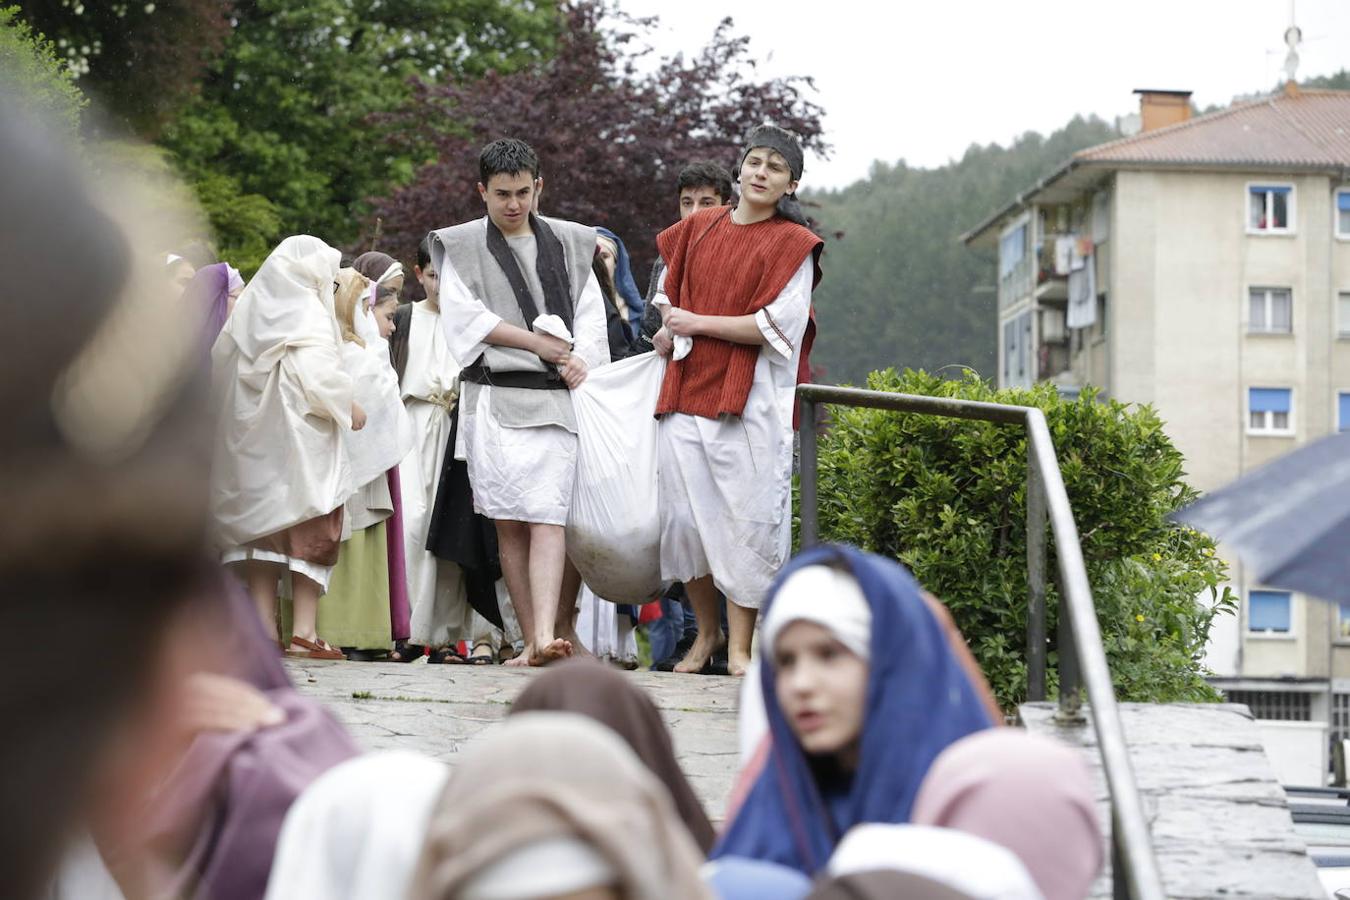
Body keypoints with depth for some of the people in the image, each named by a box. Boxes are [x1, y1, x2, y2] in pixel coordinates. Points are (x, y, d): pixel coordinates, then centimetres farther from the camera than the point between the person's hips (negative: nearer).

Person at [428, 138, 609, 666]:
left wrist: (581, 358, -8)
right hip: (495, 398, 0)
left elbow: (591, 311, 12)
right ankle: (533, 640, -1)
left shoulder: (568, 243, 16)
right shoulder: (462, 248, 10)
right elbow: (464, 315, -3)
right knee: (509, 523, -3)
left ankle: (547, 634, -25)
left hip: (555, 398, 0)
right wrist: (536, 342, -7)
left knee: (548, 518, -13)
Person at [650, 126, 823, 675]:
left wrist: (697, 324, -7)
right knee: (685, 514, 2)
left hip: (751, 400, -5)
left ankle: (739, 645, -1)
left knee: (746, 517, -7)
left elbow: (776, 327, -11)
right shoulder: (699, 229, 13)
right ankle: (706, 633, 17)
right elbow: (671, 286, 32)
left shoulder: (792, 244, -2)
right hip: (688, 391, 5)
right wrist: (670, 329, 12)